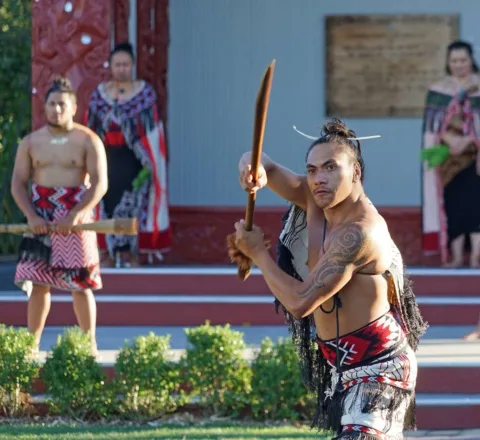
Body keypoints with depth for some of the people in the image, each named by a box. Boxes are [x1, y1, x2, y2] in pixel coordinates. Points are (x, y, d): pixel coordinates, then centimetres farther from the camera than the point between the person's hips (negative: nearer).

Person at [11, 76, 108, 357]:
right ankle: (32, 344, 6)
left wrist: (74, 216, -20)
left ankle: (90, 344, 6)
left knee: (81, 285, -1)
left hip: (76, 220, -2)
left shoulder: (88, 141, -1)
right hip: (41, 221, 2)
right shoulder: (31, 142, 8)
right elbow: (18, 183, 5)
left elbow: (100, 184, -8)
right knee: (38, 283, 1)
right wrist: (32, 217, -12)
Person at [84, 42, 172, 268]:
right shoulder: (99, 94, 7)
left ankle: (131, 253, 6)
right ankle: (110, 252, 10)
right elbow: (91, 129, 9)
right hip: (107, 157, 2)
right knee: (108, 202, 3)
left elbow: (153, 130, -2)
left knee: (133, 203, -2)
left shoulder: (145, 92, -1)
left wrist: (149, 162, -8)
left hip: (133, 158, -2)